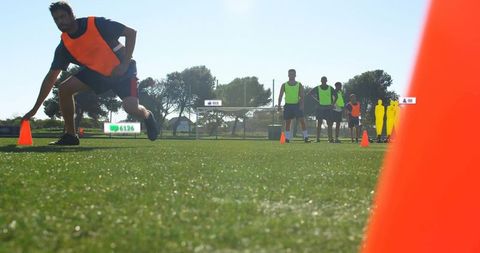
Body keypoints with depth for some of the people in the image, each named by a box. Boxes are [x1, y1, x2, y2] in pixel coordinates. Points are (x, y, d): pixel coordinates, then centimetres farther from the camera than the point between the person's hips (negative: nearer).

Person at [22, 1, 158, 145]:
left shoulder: (96, 24, -22)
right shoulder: (64, 46, -7)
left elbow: (131, 32, -17)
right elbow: (51, 77, -4)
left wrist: (125, 64, -24)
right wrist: (35, 109, -6)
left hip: (121, 70, -5)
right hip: (95, 71, 5)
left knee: (131, 108, -24)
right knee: (64, 89, -12)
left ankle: (147, 116, 14)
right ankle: (70, 135, 1)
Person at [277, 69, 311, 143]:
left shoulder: (299, 85, 5)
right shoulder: (284, 85, 7)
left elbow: (302, 96, 1)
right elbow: (280, 96, 7)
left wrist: (301, 105, -14)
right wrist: (279, 105, -5)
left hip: (297, 105, -1)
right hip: (288, 105, 1)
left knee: (302, 121, -10)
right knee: (287, 122, 4)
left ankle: (306, 138, -8)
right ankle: (287, 138, 12)